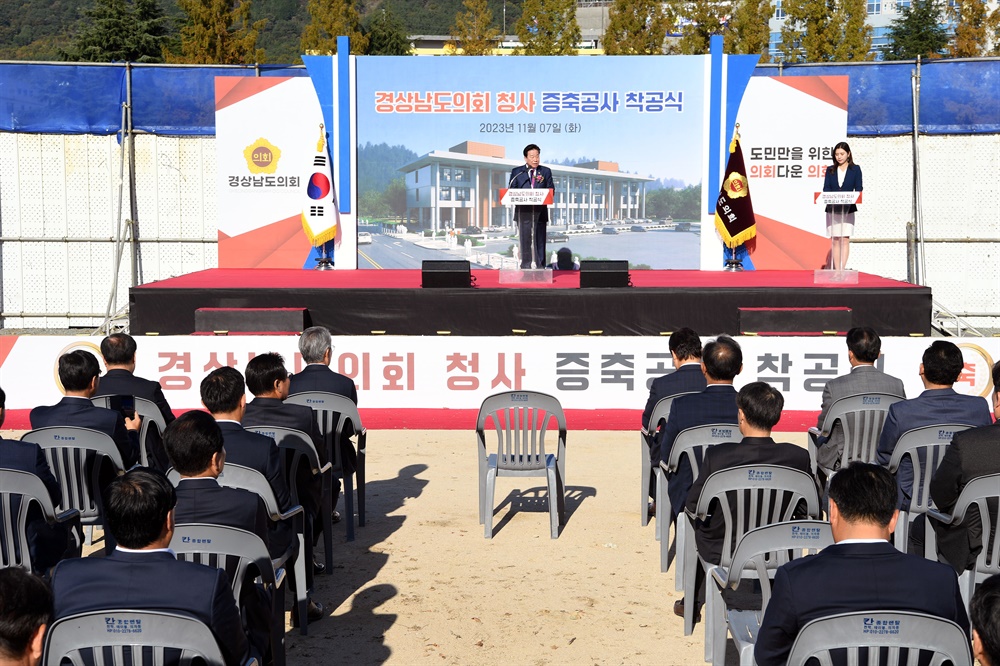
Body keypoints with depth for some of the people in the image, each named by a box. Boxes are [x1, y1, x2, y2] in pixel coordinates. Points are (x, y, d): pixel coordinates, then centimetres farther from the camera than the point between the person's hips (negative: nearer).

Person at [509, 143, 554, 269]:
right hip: (523, 211, 0)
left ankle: (540, 266, 4)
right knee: (525, 240, 1)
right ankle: (525, 266, 6)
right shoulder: (517, 172, 9)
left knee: (540, 239, 1)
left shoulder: (546, 172, 11)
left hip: (540, 211, 1)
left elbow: (551, 190, 7)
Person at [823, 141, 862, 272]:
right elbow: (826, 188, 3)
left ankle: (842, 269, -7)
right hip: (832, 209, 2)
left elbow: (858, 189, 0)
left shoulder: (855, 169, 6)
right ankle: (836, 271, 1)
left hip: (848, 209, -2)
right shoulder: (830, 170, 11)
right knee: (835, 240, 0)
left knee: (845, 239, -6)